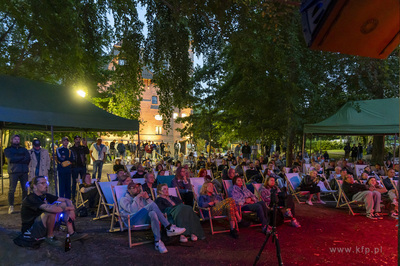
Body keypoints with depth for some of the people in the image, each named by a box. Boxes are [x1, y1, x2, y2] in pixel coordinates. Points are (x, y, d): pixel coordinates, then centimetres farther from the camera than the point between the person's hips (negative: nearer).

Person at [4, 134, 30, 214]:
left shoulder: (23, 149, 21)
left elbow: (28, 159, 4)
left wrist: (16, 159, -5)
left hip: (24, 171, 3)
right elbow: (11, 159, -5)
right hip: (13, 171, -2)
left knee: (25, 189, 0)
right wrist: (22, 157, -2)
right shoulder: (7, 149, 13)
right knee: (12, 189, -7)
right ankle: (11, 206, 2)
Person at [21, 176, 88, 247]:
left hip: (42, 227, 8)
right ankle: (50, 237, -10)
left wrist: (71, 211, -16)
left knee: (64, 204, 1)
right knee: (52, 211, -33)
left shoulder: (45, 196, 4)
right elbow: (50, 208, -37)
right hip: (30, 230, -8)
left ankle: (72, 234, -6)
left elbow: (66, 200, 4)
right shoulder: (30, 198, -21)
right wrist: (68, 208, -24)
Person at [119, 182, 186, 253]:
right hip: (132, 221, -5)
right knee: (152, 205, -27)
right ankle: (169, 228, -29)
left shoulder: (141, 197, 27)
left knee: (153, 213, -34)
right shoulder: (123, 199, 11)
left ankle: (158, 242, -36)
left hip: (144, 219, 5)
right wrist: (136, 198, -6)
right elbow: (132, 210, -11)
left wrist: (147, 198, 3)